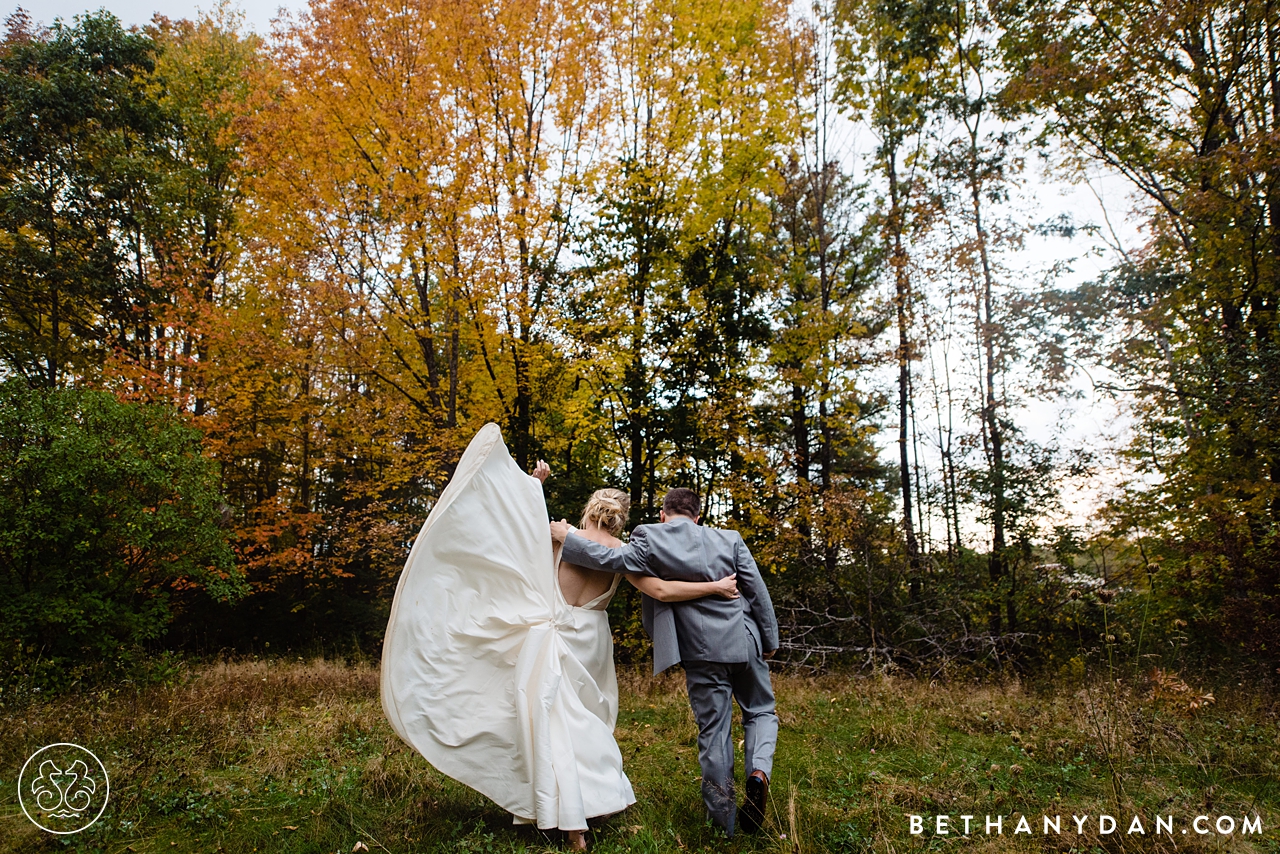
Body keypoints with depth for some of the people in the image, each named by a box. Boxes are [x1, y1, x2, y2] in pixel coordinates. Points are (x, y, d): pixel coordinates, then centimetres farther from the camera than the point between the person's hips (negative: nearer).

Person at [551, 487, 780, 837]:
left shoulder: (650, 540, -5)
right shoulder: (730, 540, 2)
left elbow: (611, 559, -15)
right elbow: (758, 592, 2)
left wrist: (565, 537, -3)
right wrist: (770, 640, 12)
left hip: (701, 651, -1)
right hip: (744, 642, 2)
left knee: (713, 730, 9)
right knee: (760, 711, 20)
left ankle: (725, 818, 16)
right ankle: (759, 770, -6)